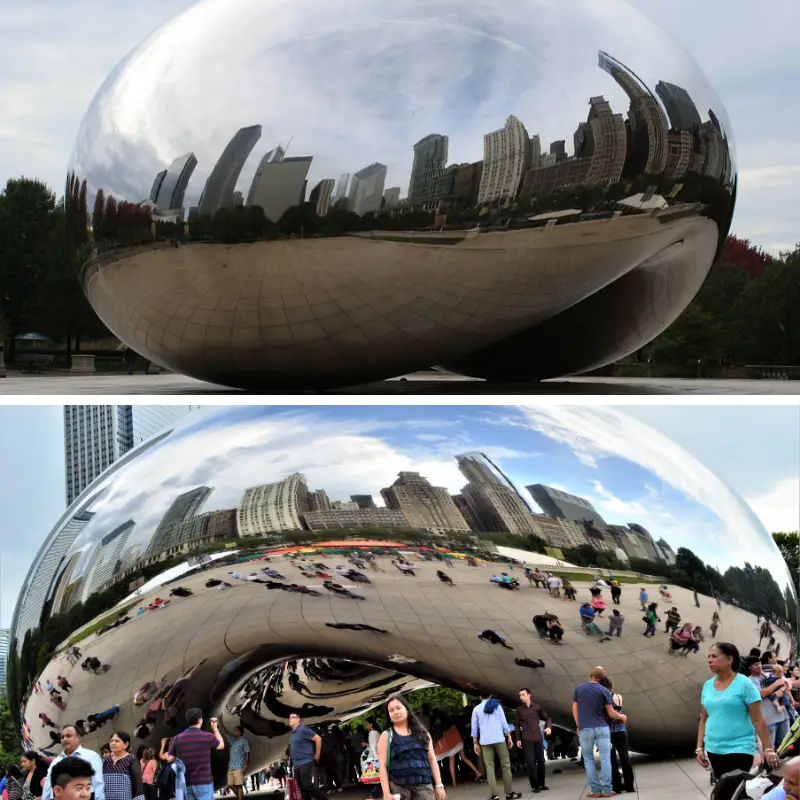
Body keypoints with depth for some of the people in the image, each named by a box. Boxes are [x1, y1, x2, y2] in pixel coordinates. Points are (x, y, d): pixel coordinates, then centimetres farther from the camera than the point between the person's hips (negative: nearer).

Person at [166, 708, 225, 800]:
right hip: (204, 782, -4)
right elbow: (221, 745, 13)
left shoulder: (177, 738, 0)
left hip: (186, 783, 4)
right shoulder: (208, 737, -8)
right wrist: (215, 729, 25)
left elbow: (169, 759, 4)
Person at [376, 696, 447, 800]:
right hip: (399, 787, -2)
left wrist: (439, 785, 5)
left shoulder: (421, 732, 15)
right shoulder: (386, 736, 6)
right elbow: (382, 765, 0)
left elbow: (432, 759, 14)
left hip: (424, 786, 2)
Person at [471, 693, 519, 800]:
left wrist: (475, 743, 11)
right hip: (499, 739, -1)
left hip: (485, 741, 1)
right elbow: (504, 723, 3)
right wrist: (509, 737, 9)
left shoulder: (476, 709, 8)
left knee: (489, 767, 0)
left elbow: (474, 727, 6)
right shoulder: (497, 706, 6)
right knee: (505, 765, 7)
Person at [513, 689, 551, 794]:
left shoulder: (537, 707, 7)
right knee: (530, 762, -8)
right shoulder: (519, 709, 4)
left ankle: (541, 784, 17)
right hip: (526, 739, -2)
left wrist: (549, 726, -10)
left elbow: (547, 718, 10)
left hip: (538, 738, 2)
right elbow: (516, 725, 6)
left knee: (541, 761, 5)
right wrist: (518, 739, -1)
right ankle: (535, 786, -4)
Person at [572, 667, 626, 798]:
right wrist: (622, 717, 20)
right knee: (605, 759, 2)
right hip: (602, 728, -1)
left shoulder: (578, 688, 4)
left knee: (588, 759, 8)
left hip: (585, 728, 1)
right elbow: (611, 713, 1)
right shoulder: (604, 691, -1)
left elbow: (574, 709, 7)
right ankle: (606, 789, -2)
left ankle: (595, 789, 2)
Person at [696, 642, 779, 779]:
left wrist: (768, 749, -13)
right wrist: (699, 748, 8)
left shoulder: (744, 684, -8)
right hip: (713, 749, 6)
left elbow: (758, 720, -10)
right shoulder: (707, 685, 9)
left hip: (739, 749, -6)